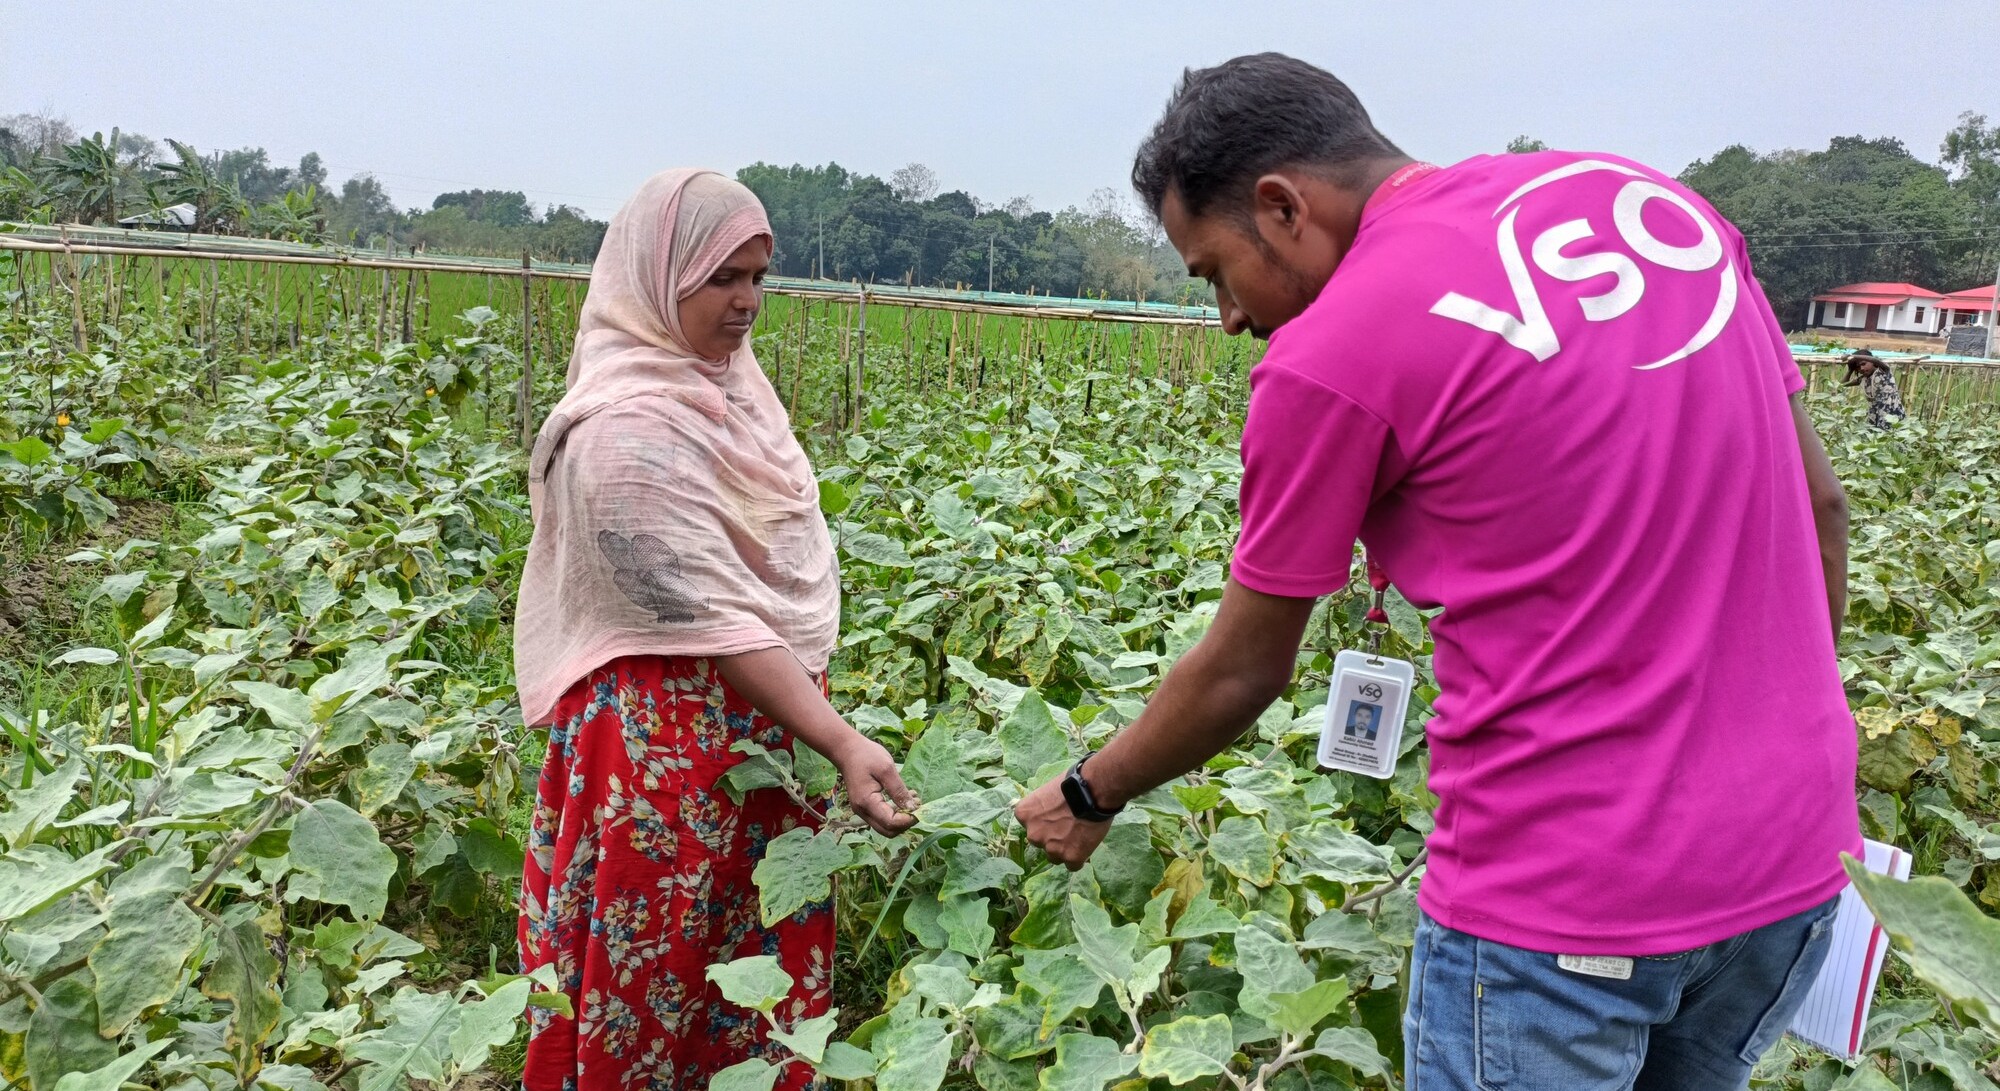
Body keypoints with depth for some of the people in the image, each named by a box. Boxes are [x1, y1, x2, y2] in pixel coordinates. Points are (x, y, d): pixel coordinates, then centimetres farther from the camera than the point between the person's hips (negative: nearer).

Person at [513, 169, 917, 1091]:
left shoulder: (726, 374, 4)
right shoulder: (628, 430, -22)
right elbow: (714, 616, -26)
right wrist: (843, 745, -29)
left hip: (769, 708, 8)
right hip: (674, 736, -8)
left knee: (770, 960, 16)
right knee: (662, 974, 8)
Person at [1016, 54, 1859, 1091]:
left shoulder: (1328, 358, -14)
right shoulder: (1653, 197, 4)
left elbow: (1241, 672, -3)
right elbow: (1817, 504, 9)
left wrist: (1089, 798, 14)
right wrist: (1796, 740, 19)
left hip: (1565, 894, -6)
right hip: (1796, 854, 7)